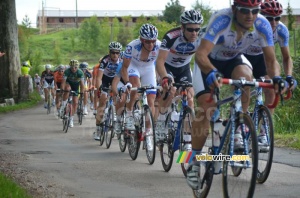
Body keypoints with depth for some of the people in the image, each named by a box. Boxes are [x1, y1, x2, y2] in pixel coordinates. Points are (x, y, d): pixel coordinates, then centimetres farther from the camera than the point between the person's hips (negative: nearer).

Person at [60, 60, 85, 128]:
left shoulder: (80, 72, -28)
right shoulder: (67, 71, -29)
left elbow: (82, 83, -32)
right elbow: (63, 81, -36)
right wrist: (62, 90, -50)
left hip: (75, 86, 1)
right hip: (68, 83, -1)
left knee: (75, 103, -5)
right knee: (67, 89, -39)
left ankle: (71, 120, 9)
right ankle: (63, 106, -23)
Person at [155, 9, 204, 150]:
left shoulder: (201, 38, -26)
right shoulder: (171, 37, -35)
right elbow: (160, 61, -38)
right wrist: (165, 79, -55)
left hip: (184, 68, 3)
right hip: (167, 66, -3)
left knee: (190, 98, -12)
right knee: (171, 90, -31)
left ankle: (188, 141, -7)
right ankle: (160, 121, -7)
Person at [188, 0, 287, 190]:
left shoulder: (262, 25, -26)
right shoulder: (222, 20, -37)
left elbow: (271, 60, -21)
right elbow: (201, 54, -44)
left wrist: (276, 77, -42)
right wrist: (211, 73, -63)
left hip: (235, 60, 3)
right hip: (209, 62, -2)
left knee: (245, 76, -32)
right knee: (206, 107, -17)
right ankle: (194, 161, -3)